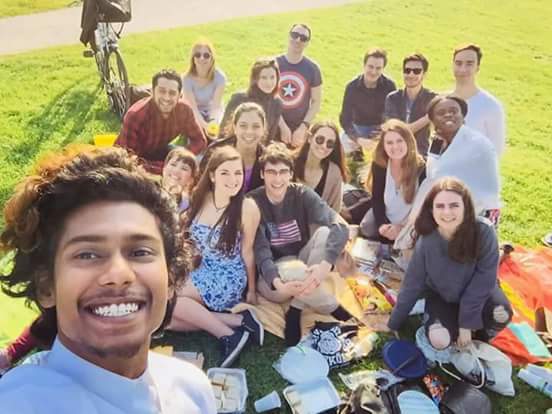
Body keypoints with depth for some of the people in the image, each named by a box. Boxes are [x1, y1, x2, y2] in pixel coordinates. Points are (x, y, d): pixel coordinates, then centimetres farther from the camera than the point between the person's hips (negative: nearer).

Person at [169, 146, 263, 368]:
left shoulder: (247, 208, -15)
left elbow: (247, 252, -5)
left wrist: (251, 290, 4)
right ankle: (238, 321, -11)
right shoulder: (199, 198, -2)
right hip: (199, 272, 6)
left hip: (228, 279, -6)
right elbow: (189, 241, 11)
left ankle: (228, 334, -14)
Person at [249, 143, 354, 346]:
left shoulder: (302, 194, -10)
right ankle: (334, 308, -14)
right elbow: (260, 250, -23)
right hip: (274, 271, -2)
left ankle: (296, 309, -23)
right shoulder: (253, 202, -13)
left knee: (325, 233, -27)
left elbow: (341, 227, -24)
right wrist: (279, 283, -44)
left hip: (304, 263, 2)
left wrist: (325, 265, -43)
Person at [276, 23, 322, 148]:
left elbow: (316, 102, -1)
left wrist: (303, 127, -11)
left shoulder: (312, 68, -1)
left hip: (300, 129, 0)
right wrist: (282, 126, -12)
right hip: (274, 128, 0)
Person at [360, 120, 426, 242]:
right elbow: (377, 199, -7)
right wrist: (382, 225, -23)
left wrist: (403, 228, -25)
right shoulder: (379, 165, -9)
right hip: (386, 223, 3)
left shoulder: (421, 168, -18)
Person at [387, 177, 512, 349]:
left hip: (478, 292, 0)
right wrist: (393, 324, -5)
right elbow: (412, 283, -12)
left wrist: (467, 324, -21)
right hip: (441, 296, 0)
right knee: (439, 340, -24)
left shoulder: (484, 232, -28)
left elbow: (483, 281, -22)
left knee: (501, 313, -31)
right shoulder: (426, 241, -22)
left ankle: (480, 339, 2)